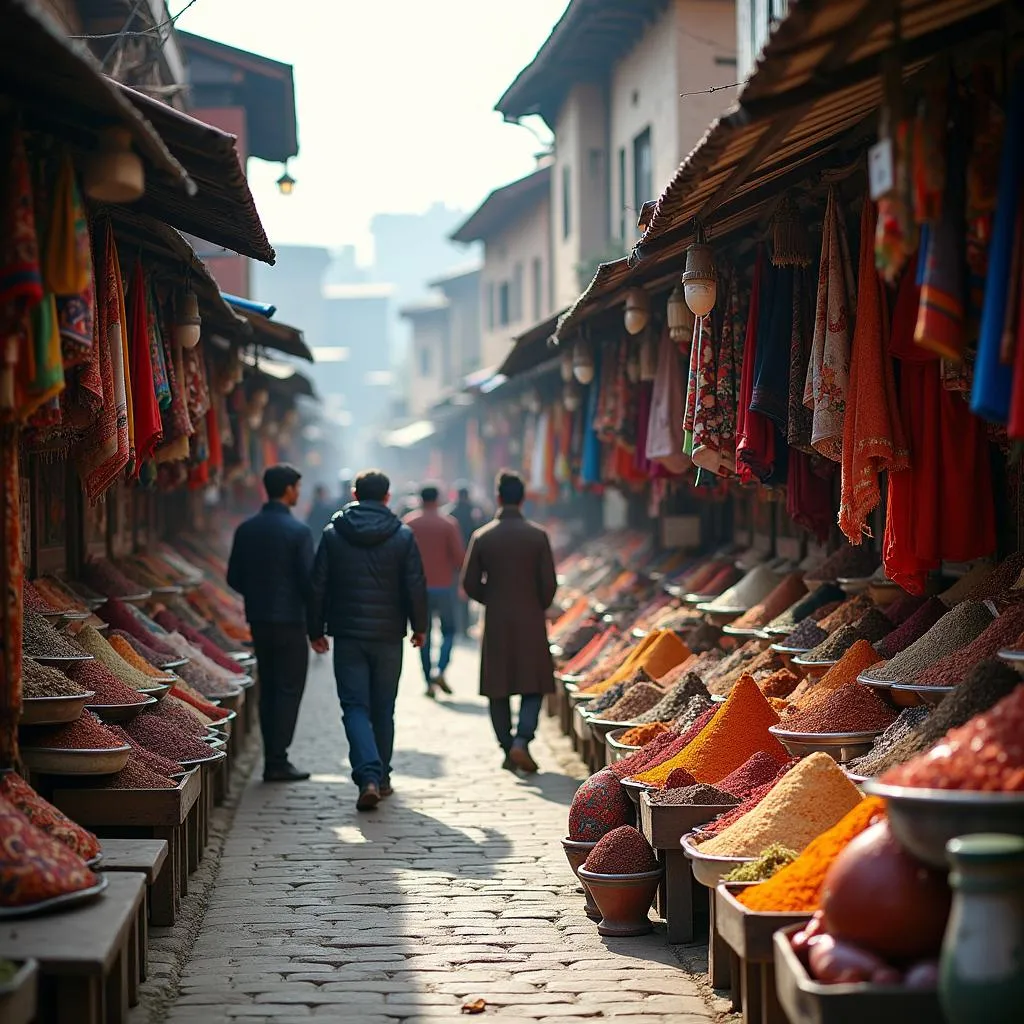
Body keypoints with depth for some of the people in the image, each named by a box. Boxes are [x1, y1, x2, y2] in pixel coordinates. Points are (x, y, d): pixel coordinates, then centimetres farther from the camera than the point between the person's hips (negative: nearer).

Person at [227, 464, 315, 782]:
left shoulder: (246, 529, 5)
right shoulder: (297, 530, -13)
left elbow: (234, 578, 8)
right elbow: (308, 580, -13)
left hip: (258, 620, 6)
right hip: (289, 621, -6)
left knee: (268, 688, 13)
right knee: (289, 690, -1)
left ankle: (272, 759, 14)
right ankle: (278, 762, -5)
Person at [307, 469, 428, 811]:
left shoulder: (333, 535, -1)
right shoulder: (403, 536, -3)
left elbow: (317, 587, 0)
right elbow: (416, 587, -3)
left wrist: (316, 630, 9)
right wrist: (419, 627, 10)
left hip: (348, 635, 0)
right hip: (388, 635, 1)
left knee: (355, 707, -1)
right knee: (383, 709, 13)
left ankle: (368, 777, -19)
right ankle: (381, 776, 21)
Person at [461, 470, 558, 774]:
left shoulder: (482, 537, -3)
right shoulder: (538, 536, -6)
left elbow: (470, 583, -1)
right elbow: (549, 584, -5)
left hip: (495, 623, 1)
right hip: (531, 623, -1)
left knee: (498, 690, 10)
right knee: (534, 686, 7)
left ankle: (508, 751, 12)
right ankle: (521, 742, -11)